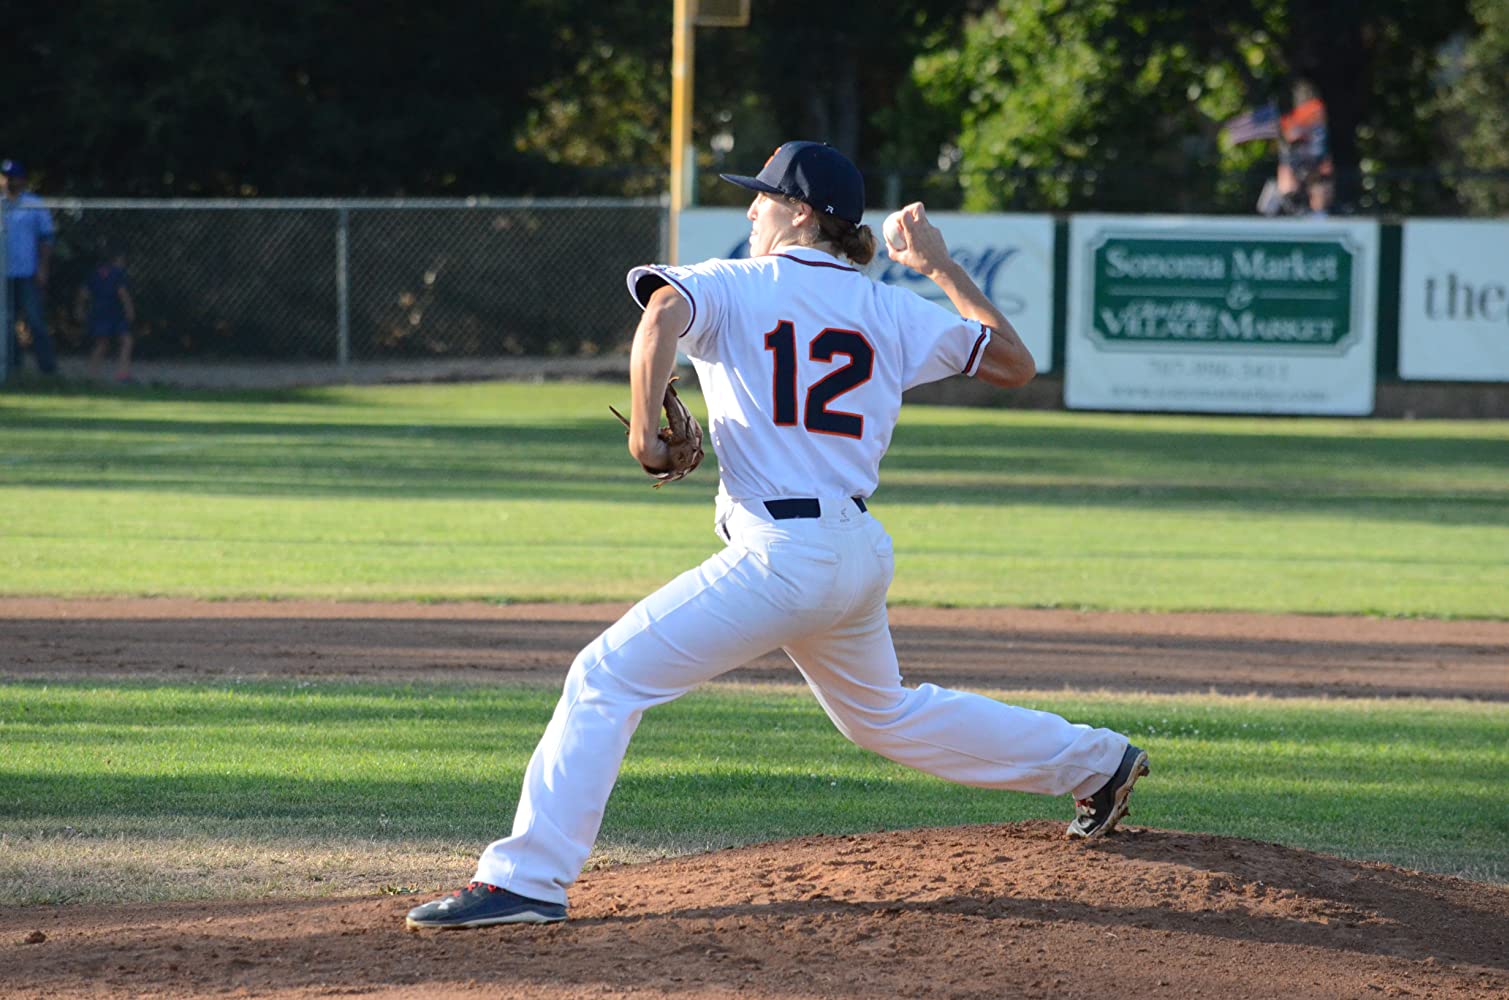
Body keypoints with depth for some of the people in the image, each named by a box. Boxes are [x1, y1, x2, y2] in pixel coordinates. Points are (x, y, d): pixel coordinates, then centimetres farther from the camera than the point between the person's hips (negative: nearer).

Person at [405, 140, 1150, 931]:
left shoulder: (733, 288, -2)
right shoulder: (890, 310, 11)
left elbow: (664, 312, -25)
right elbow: (1015, 365, 16)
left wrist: (644, 431, -17)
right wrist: (942, 270, 23)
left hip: (781, 558, -7)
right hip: (862, 552, 7)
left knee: (607, 677, -6)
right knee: (883, 715, 30)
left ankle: (526, 880, -16)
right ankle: (1097, 762, 37)